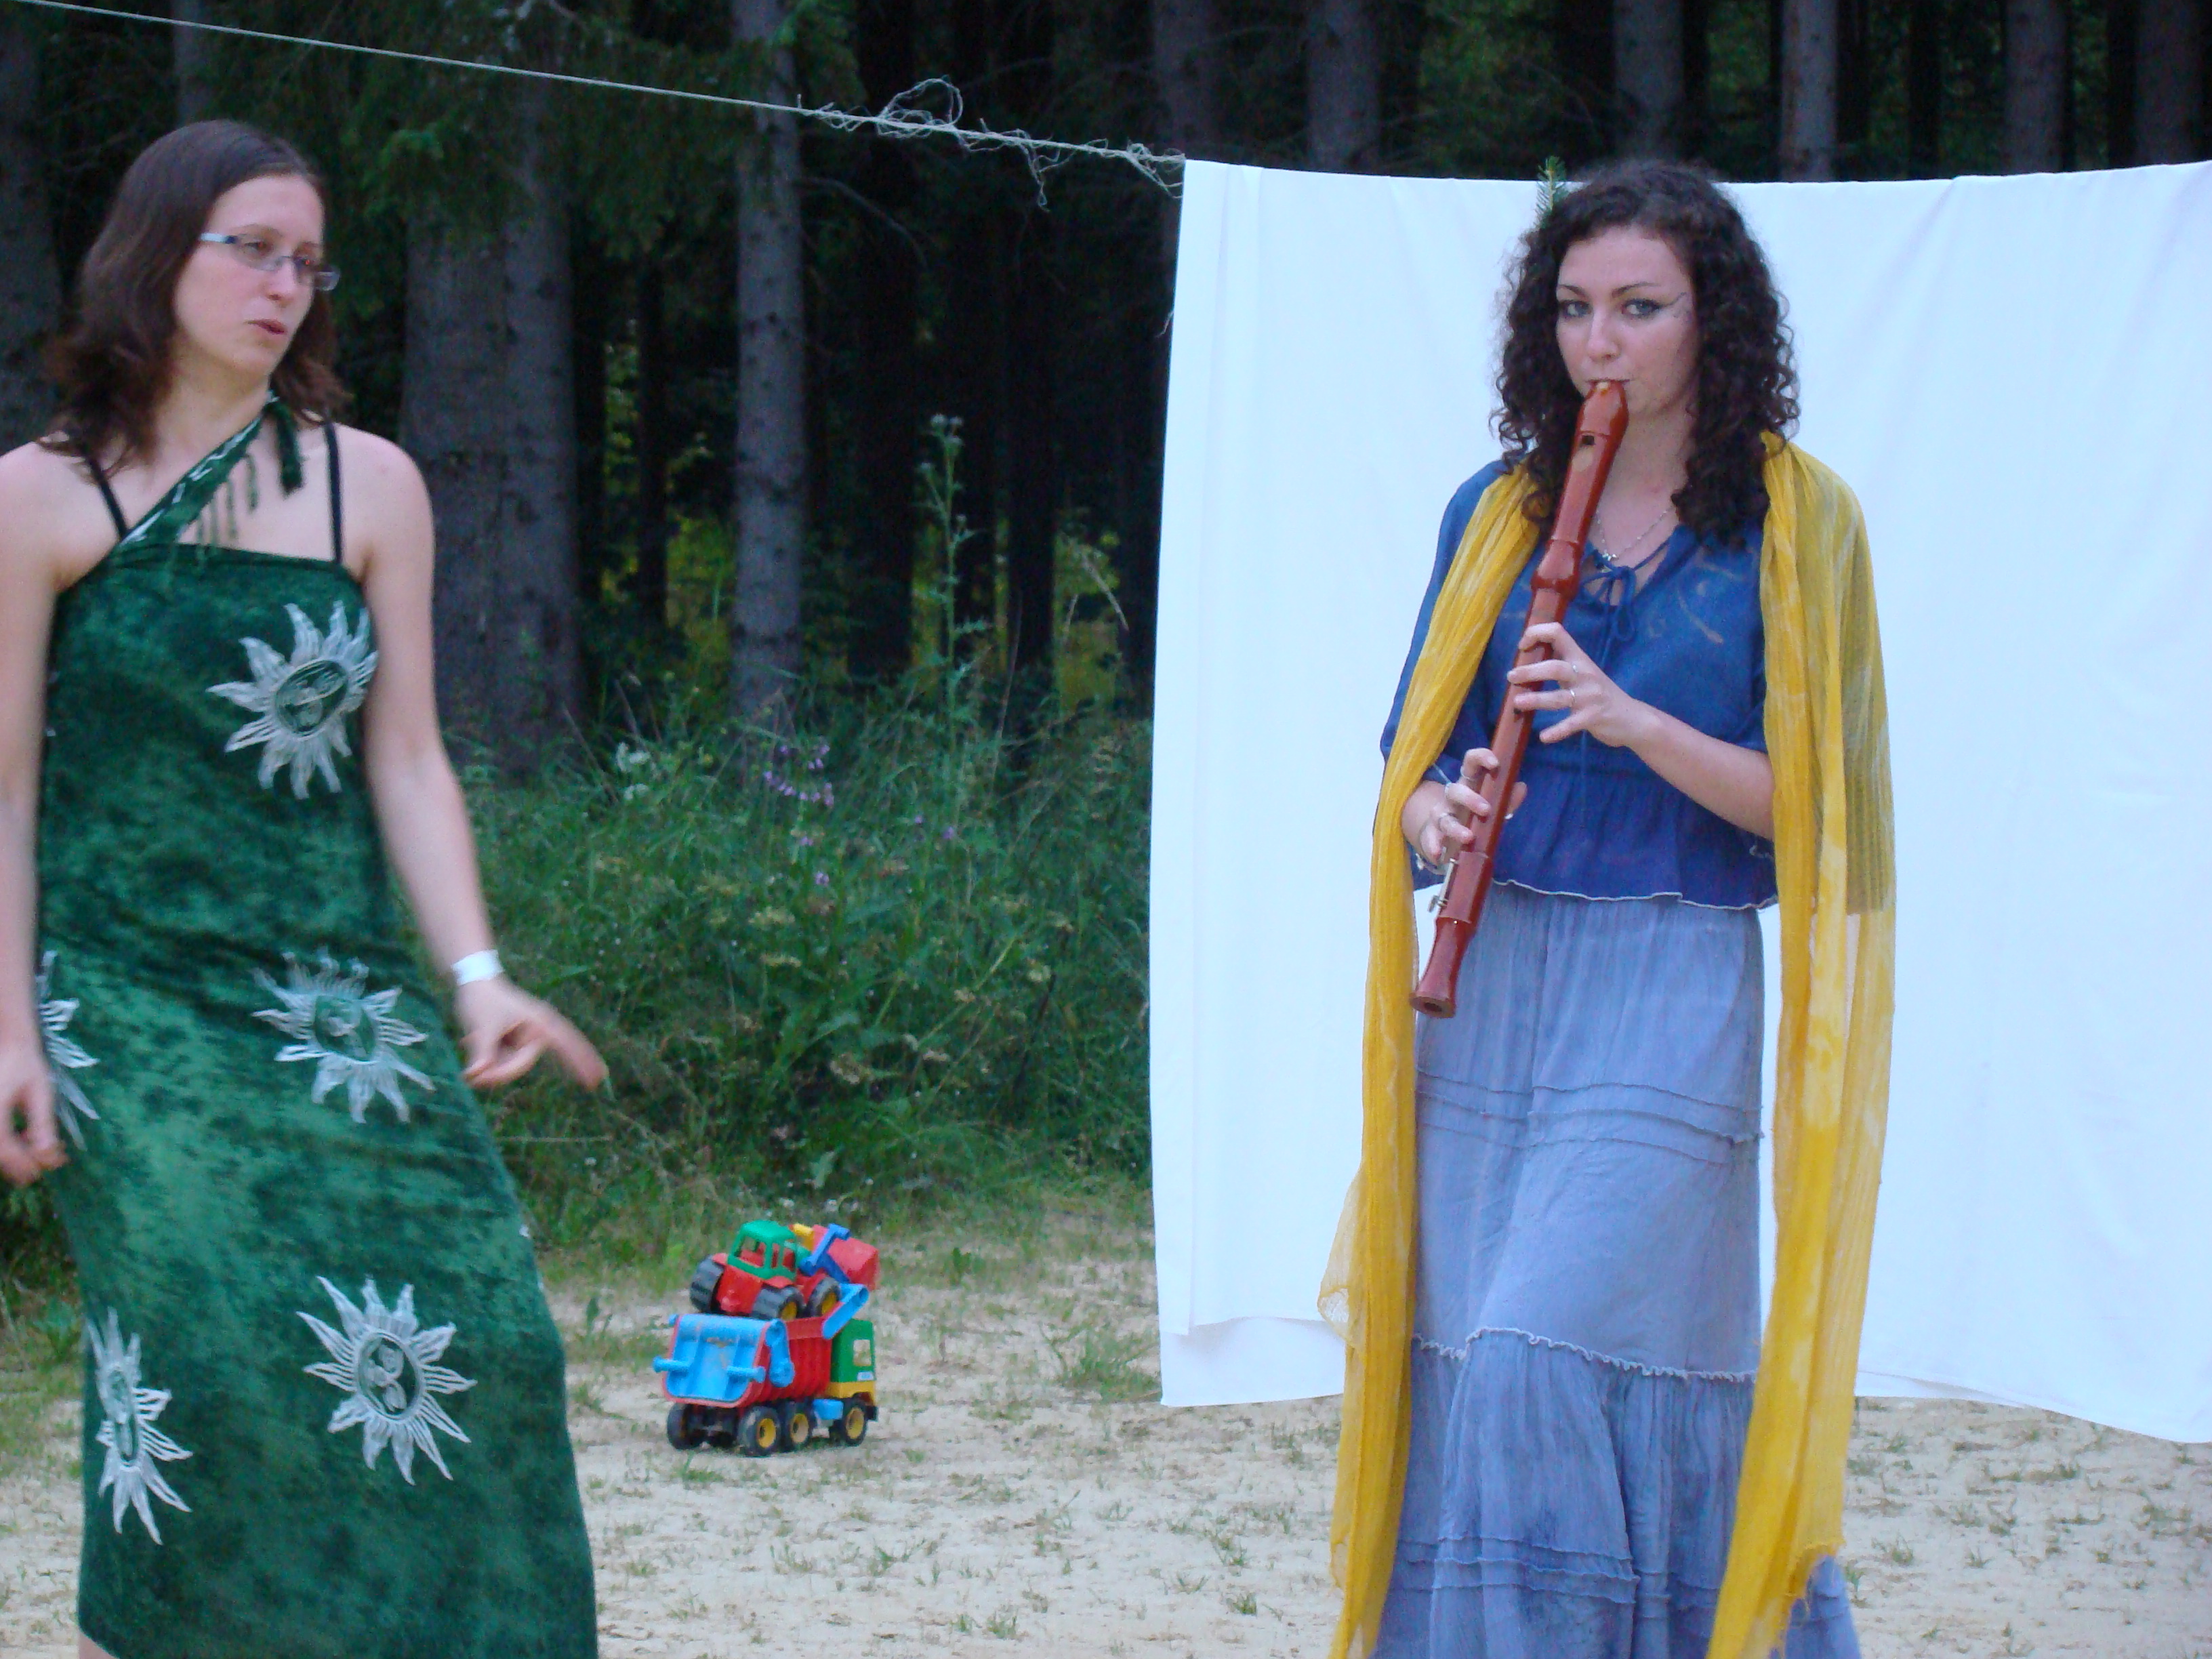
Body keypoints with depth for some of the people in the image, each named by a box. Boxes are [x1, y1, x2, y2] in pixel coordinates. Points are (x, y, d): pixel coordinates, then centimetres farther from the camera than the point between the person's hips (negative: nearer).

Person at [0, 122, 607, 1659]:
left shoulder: (368, 487, 8)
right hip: (136, 1006, -3)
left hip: (342, 999, 3)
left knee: (468, 1328, -8)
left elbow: (405, 758, 8)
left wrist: (477, 977, -3)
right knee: (203, 1353, -14)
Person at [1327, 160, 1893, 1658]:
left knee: (1547, 1356, -14)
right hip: (1492, 985, 5)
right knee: (1461, 1361, 3)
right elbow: (1414, 759, 13)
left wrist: (1637, 723, -18)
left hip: (1672, 998, -5)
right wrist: (1434, 814, -10)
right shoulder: (1496, 515, 11)